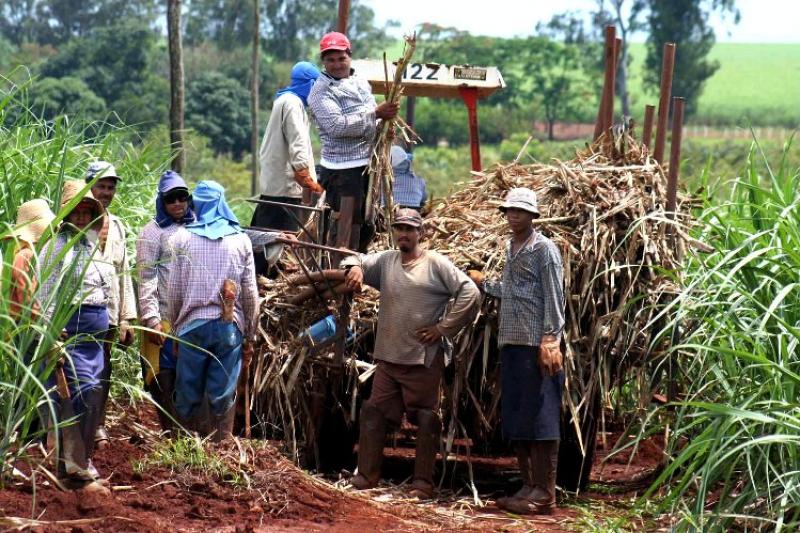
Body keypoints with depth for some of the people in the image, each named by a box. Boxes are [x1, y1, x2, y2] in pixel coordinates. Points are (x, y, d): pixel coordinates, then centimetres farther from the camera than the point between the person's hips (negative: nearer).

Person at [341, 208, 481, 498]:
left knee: (426, 419, 1)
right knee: (373, 413, 5)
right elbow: (354, 260, 14)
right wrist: (355, 268, -12)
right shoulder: (385, 261, 10)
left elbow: (470, 293, -9)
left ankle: (423, 482, 7)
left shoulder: (435, 263, -4)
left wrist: (442, 327, -11)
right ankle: (366, 474, 13)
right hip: (388, 356, 5)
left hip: (425, 359, -5)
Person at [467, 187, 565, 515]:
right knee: (515, 420, 9)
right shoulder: (510, 248, 17)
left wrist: (549, 341, -17)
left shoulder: (544, 249, -5)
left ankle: (544, 495, -6)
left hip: (537, 346, -8)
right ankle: (528, 487, 16)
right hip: (510, 343, 8)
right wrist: (483, 283, 33)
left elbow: (554, 297, -11)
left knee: (540, 418, -8)